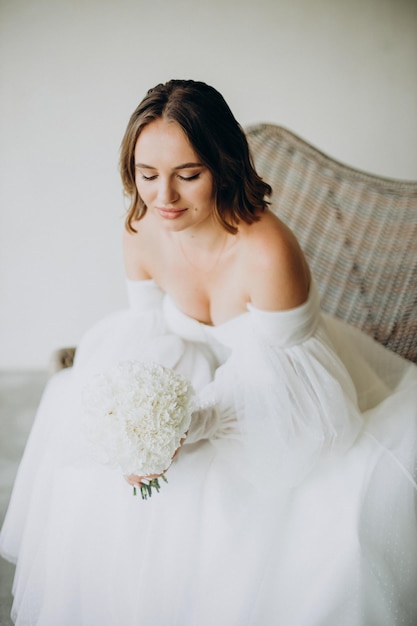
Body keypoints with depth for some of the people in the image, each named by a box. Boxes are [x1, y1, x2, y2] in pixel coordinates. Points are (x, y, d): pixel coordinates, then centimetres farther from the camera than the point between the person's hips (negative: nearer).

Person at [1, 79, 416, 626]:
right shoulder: (141, 231, -13)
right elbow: (149, 331, -2)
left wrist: (185, 424, -37)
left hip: (285, 409, -5)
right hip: (206, 377, 5)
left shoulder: (265, 252, -33)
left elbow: (265, 380, -24)